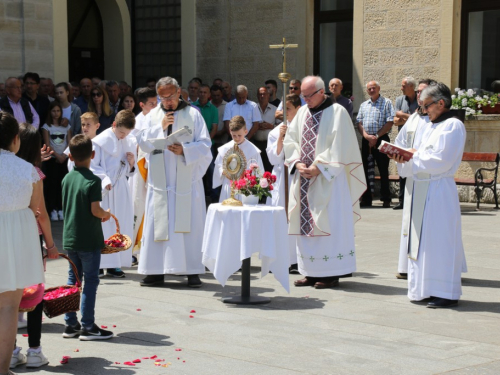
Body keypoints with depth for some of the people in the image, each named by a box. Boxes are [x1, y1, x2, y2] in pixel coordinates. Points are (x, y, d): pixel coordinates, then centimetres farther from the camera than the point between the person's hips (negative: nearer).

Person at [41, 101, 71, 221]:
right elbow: (47, 144, -5)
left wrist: (64, 155, -11)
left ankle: (61, 209, 3)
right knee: (52, 183, -4)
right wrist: (57, 156, -13)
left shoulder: (66, 126, 9)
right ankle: (53, 210, -4)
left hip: (64, 159, 2)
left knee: (62, 183, -1)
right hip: (52, 159, -2)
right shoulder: (46, 127, 2)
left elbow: (70, 143, 3)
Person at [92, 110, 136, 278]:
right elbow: (92, 166, -7)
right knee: (104, 225, -6)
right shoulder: (101, 141, -8)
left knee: (122, 225, 5)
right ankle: (99, 264, -1)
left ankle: (114, 263, 12)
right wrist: (104, 180, -18)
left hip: (121, 188, 5)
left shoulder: (130, 142, 8)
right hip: (104, 190, -5)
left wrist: (132, 163, -5)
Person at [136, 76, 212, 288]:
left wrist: (184, 150, -18)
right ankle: (156, 270, 7)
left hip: (187, 180, -2)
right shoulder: (153, 115, 10)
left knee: (190, 225, -1)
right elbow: (142, 142, 3)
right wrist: (160, 127, -10)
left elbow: (205, 144, -2)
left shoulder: (193, 114, 2)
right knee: (158, 225, 2)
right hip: (160, 181, 2)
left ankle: (192, 270, 4)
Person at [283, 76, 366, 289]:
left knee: (328, 224, -5)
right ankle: (311, 273, 12)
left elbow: (340, 148, -12)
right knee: (306, 224, 6)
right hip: (304, 178, 6)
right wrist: (298, 163, -5)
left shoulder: (337, 112, -6)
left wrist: (318, 167, -16)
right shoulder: (302, 113, 12)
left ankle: (331, 274, 0)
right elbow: (290, 140, 12)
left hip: (327, 180, -6)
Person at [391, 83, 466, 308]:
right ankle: (426, 289, 15)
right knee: (422, 239, 9)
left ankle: (447, 293, -1)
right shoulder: (428, 128, 18)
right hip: (421, 189, 9)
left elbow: (440, 160, -16)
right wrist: (404, 157, -2)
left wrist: (414, 156, -8)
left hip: (439, 191, -9)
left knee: (440, 239, -6)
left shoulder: (453, 126, -8)